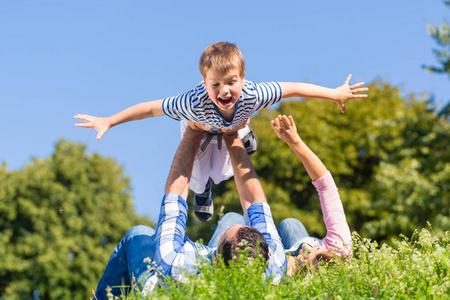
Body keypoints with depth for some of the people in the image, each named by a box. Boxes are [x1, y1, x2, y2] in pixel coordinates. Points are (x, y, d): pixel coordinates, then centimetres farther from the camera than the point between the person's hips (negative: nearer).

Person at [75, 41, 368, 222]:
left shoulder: (252, 95, -48)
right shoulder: (195, 103, -52)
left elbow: (293, 88, -36)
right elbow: (151, 108, -42)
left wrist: (335, 94, -29)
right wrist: (107, 121, -39)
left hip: (232, 127, 2)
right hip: (200, 129, -1)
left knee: (223, 171, 25)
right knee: (201, 176, 13)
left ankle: (244, 134, 57)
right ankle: (202, 191, 53)